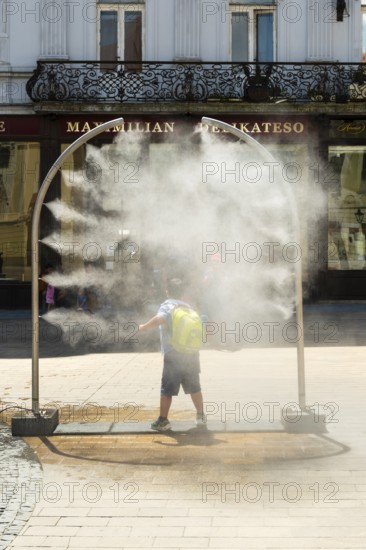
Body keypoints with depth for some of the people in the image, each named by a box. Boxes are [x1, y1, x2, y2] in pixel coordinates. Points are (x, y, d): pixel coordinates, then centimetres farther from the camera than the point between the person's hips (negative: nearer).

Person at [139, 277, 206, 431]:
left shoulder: (167, 305, -7)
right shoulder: (187, 306, 14)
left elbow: (160, 318, -28)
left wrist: (144, 327, -17)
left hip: (173, 356, -6)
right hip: (192, 353, 6)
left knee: (167, 390, 1)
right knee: (194, 388, 17)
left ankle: (163, 420, 2)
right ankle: (200, 416, 23)